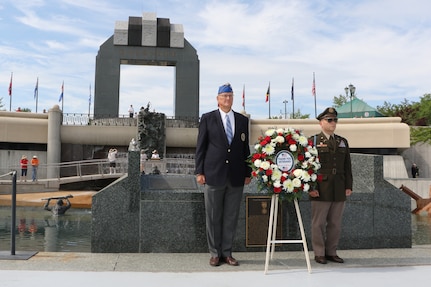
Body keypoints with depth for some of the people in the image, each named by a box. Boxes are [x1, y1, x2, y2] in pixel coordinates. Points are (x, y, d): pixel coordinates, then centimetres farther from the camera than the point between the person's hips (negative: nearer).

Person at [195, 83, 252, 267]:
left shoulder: (242, 120, 11)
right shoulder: (207, 118, 3)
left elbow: (245, 148, 11)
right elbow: (200, 147, 1)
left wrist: (248, 172, 8)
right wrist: (199, 171, -4)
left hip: (236, 176, 3)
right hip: (214, 175, -2)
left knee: (231, 217, 7)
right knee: (213, 217, 4)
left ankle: (227, 253, 18)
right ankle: (215, 253, 16)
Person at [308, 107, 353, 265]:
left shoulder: (343, 142, 15)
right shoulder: (312, 141, 1)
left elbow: (347, 166, 15)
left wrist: (348, 186, 7)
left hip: (339, 191, 5)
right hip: (320, 190, -4)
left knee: (335, 223, 9)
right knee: (319, 222, 1)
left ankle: (331, 252, 19)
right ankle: (319, 253, 11)